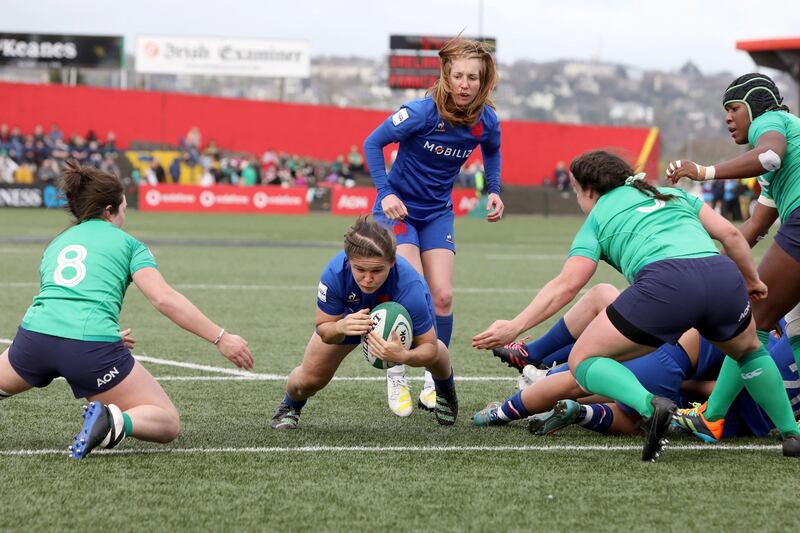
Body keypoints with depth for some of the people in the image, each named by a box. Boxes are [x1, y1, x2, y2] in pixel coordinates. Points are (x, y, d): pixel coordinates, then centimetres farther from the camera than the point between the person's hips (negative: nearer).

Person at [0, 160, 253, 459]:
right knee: (168, 423, 5)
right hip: (92, 347, -4)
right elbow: (163, 298, -3)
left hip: (35, 333, 4)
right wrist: (220, 338, -5)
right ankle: (114, 422, -25)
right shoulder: (126, 243, 13)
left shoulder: (55, 245, 27)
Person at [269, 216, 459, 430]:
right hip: (350, 314, 0)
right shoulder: (335, 273, -43)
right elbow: (323, 328, -28)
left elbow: (429, 347, -37)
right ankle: (290, 407, 37)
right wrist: (340, 327, -53)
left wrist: (403, 356, -60)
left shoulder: (410, 288, -48)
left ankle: (445, 390, 38)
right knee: (309, 379, -2)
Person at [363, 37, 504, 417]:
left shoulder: (486, 121, -11)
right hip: (399, 207, -4)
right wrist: (385, 193, -23)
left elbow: (491, 151, 14)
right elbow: (373, 143, -15)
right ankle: (396, 378, -3)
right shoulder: (423, 112, -25)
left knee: (442, 296, -7)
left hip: (438, 213, 4)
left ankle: (434, 379, 11)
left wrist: (494, 190, 2)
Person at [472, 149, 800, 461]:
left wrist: (514, 327, 4)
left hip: (665, 281, -5)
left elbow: (567, 284, 7)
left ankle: (649, 405, -17)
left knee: (583, 360, 10)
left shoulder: (597, 219, 22)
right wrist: (752, 280, 37)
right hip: (724, 274, 5)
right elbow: (729, 233, 24)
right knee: (749, 351, 35)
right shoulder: (672, 194, 34)